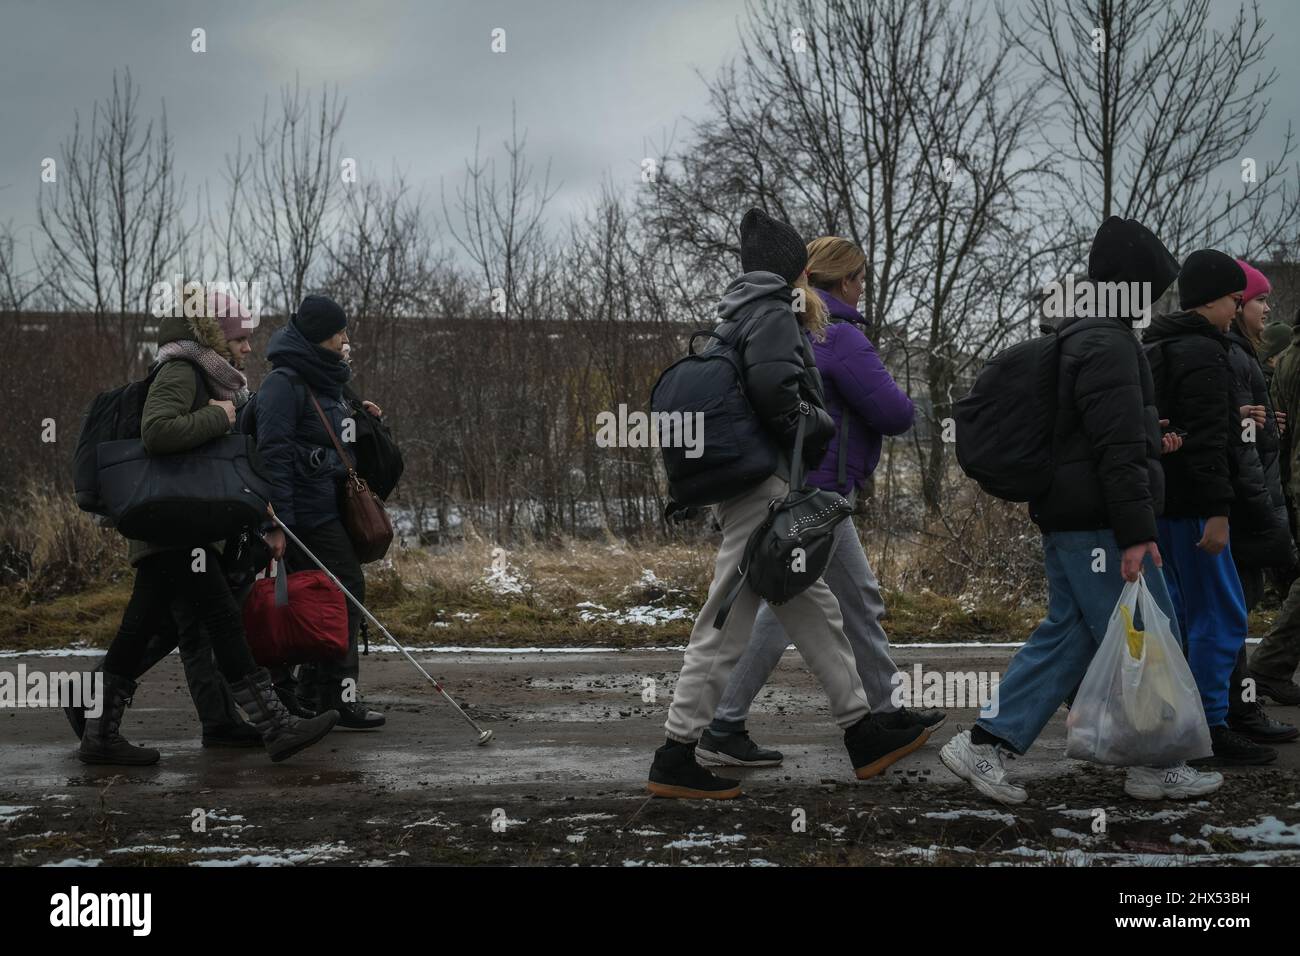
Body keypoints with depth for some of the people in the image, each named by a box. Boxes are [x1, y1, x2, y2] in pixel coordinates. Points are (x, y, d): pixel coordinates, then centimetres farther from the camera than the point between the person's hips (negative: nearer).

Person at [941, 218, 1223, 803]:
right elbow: (1117, 451, -21)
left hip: (1065, 520, 10)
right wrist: (1138, 531, -21)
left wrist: (1150, 444, 26)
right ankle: (1156, 767, 12)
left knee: (1067, 635, 12)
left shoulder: (1073, 342, 16)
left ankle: (986, 745, 7)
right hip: (1101, 525, -10)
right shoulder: (1111, 347, -16)